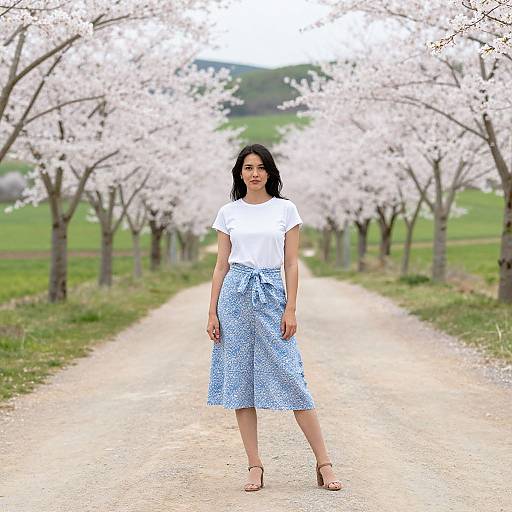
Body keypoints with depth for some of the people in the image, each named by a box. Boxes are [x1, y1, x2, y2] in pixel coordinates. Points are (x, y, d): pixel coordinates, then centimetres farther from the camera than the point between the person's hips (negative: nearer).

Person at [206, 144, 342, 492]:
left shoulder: (286, 209, 4)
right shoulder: (229, 212, 8)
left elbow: (292, 264, 2)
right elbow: (221, 265, 8)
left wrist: (291, 309, -6)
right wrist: (212, 312, 3)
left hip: (271, 295, -2)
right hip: (235, 295, 2)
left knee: (290, 379, -6)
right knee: (240, 381, 1)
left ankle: (324, 463, 0)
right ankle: (255, 466, 8)